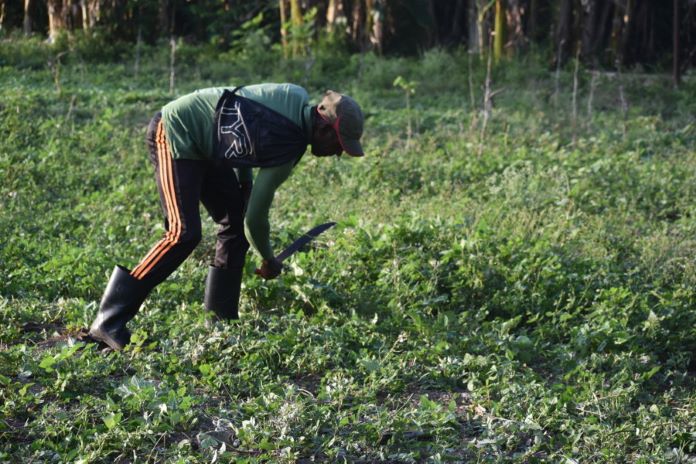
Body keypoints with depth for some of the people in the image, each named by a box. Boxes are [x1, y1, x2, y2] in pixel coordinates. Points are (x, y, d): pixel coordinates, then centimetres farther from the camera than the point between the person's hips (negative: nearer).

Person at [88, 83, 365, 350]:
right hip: (174, 133, -11)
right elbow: (256, 217, -18)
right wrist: (269, 262, 0)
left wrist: (245, 183, 9)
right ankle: (109, 322, -22)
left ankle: (220, 320, 11)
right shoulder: (288, 148, -25)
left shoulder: (298, 99, -2)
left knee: (236, 222, 7)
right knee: (184, 234, -22)